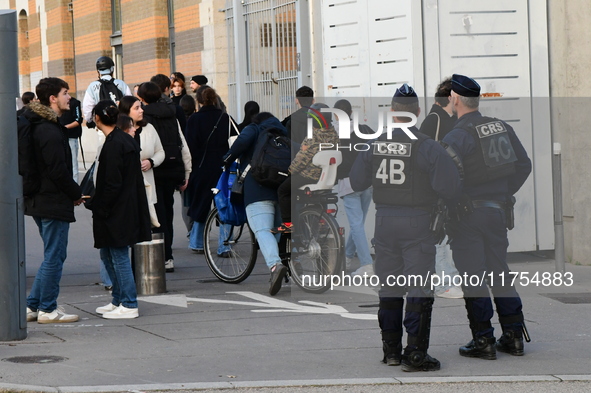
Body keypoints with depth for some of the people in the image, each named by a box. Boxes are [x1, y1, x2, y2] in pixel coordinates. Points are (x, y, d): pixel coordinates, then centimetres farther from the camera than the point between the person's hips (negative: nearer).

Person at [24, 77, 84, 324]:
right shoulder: (50, 131, -19)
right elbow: (58, 171, -21)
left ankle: (32, 305, 18)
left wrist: (72, 192, 15)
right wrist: (76, 193, -8)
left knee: (53, 255, 17)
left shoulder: (39, 126, 13)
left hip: (39, 200, 10)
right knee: (54, 257, -1)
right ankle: (47, 310, 5)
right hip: (54, 202, -10)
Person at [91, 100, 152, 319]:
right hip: (128, 208, 10)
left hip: (117, 211, -10)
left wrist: (100, 210, -14)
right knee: (107, 254, 18)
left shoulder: (112, 145, -18)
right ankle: (118, 300, 24)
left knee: (119, 257, -3)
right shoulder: (126, 140, 10)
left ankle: (129, 306, 2)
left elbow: (112, 184, -21)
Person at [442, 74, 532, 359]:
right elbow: (523, 166, 13)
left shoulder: (456, 137, -15)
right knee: (499, 273, 14)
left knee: (473, 278, 0)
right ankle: (513, 336, 14)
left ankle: (483, 341, 1)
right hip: (498, 211, 6)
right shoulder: (502, 128, 7)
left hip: (467, 215, -6)